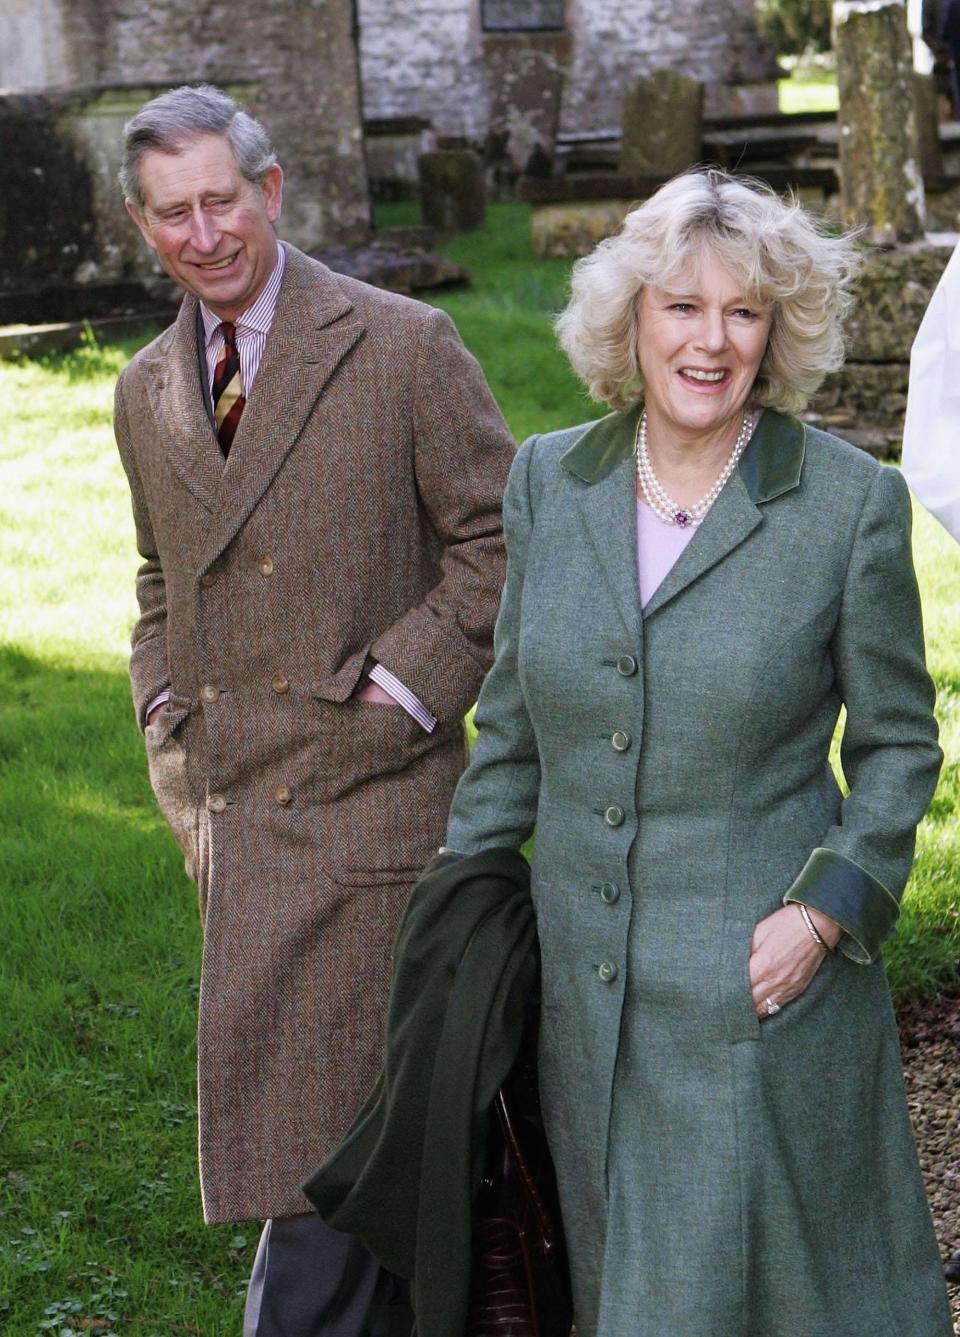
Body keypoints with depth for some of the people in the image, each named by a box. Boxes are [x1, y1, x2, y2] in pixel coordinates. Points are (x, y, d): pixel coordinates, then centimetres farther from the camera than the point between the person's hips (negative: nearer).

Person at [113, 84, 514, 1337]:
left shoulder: (403, 347, -6)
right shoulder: (148, 391, 12)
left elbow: (501, 540, -5)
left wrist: (403, 689, -13)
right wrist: (167, 706, 11)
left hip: (364, 791, -6)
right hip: (228, 804, 6)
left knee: (320, 1107, -7)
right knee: (372, 1106, 14)